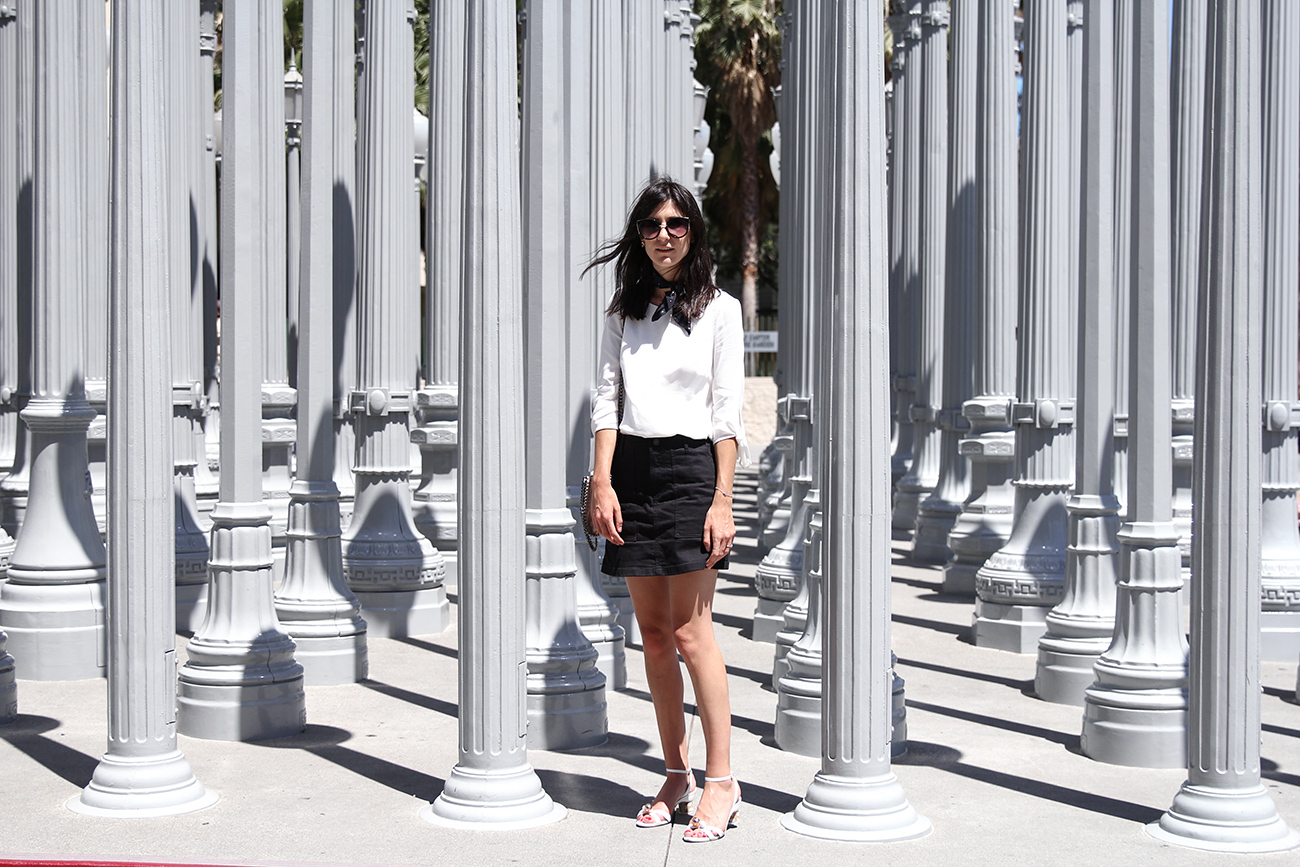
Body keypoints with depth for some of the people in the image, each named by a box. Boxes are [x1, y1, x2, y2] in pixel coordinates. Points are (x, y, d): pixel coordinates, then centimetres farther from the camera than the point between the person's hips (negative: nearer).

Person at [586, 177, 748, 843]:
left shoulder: (719, 309, 4)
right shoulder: (622, 314, 14)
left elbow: (728, 413, -1)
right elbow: (607, 400, 8)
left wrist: (721, 500, -9)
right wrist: (602, 483, -4)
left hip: (690, 465, -4)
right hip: (631, 469, 4)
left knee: (689, 631, -9)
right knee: (652, 634, 5)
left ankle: (721, 782, -3)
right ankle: (676, 776, 13)